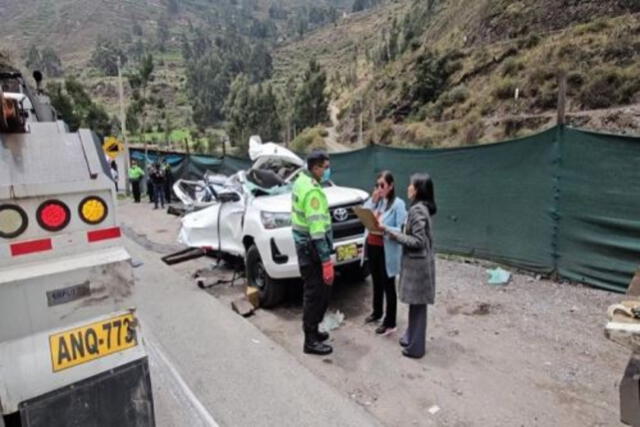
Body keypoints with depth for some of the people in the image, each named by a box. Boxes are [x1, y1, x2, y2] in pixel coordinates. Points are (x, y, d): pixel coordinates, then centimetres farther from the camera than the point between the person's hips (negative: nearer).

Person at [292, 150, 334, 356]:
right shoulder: (312, 191, -22)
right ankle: (311, 341, 13)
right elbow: (316, 229, -26)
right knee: (316, 293, 0)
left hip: (303, 245, 10)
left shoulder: (301, 181, 10)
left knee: (315, 291, 20)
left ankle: (312, 330, 34)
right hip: (312, 248, -10)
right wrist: (326, 260, -23)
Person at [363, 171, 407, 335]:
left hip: (387, 251, -6)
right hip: (372, 247, 7)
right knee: (376, 283, 21)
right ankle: (377, 312, 40)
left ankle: (390, 323, 18)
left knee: (388, 286, 5)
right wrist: (372, 201, -9)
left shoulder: (398, 204, -13)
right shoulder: (376, 200, 8)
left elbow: (401, 231, -17)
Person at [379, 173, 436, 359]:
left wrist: (390, 232, -21)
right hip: (418, 261, 9)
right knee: (415, 304, 18)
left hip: (417, 263, -9)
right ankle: (411, 337, 32)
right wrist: (394, 232, 8)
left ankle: (415, 347, 15)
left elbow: (417, 241, -23)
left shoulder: (417, 210, -21)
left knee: (417, 305, 2)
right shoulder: (422, 208, 9)